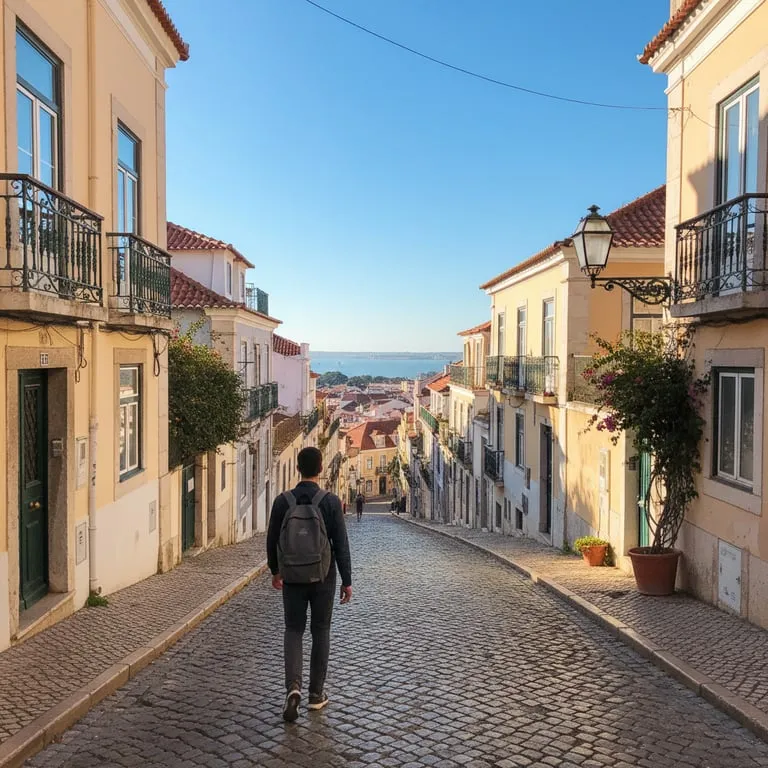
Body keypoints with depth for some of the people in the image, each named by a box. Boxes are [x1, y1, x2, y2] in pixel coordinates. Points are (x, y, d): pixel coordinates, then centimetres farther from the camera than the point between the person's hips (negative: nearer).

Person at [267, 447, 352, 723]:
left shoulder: (282, 501, -6)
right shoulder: (331, 501, -11)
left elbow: (272, 540, 3)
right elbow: (341, 544, -10)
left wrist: (275, 571, 19)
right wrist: (347, 581, -2)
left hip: (292, 576, 1)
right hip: (323, 577, -1)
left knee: (294, 631, 12)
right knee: (320, 632, 14)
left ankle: (293, 687, -8)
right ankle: (316, 694, 20)